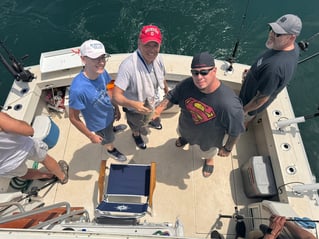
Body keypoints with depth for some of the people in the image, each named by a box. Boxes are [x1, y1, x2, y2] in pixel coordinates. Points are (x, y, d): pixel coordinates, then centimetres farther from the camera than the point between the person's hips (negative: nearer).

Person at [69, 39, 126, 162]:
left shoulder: (102, 72, -25)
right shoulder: (78, 88, -41)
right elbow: (73, 118, -27)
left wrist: (116, 108, 7)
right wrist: (91, 136, -16)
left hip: (109, 113, 3)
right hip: (99, 125, -3)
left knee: (110, 127, 37)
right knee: (108, 141, 28)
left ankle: (111, 129, 73)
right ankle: (111, 150, 62)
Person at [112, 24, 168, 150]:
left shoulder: (158, 58, -18)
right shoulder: (128, 65, -40)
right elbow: (116, 95, -39)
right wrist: (133, 104, -56)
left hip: (154, 104, 5)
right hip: (135, 110, -5)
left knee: (154, 120, 37)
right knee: (137, 127, 29)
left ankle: (150, 122, 75)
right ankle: (136, 135, 66)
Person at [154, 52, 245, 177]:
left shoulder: (229, 104, -43)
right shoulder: (187, 84, -30)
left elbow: (235, 131, -25)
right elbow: (171, 96, -10)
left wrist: (227, 148, -10)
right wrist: (158, 110, -23)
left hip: (208, 140, -2)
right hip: (185, 129, 3)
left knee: (207, 153, 33)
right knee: (182, 134, 39)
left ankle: (209, 160, 71)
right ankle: (185, 138, 77)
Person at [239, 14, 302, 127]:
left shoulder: (275, 66, -44)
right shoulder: (292, 46, -14)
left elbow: (262, 98, -32)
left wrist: (243, 110, -18)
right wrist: (252, 71, 8)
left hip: (253, 103, -8)